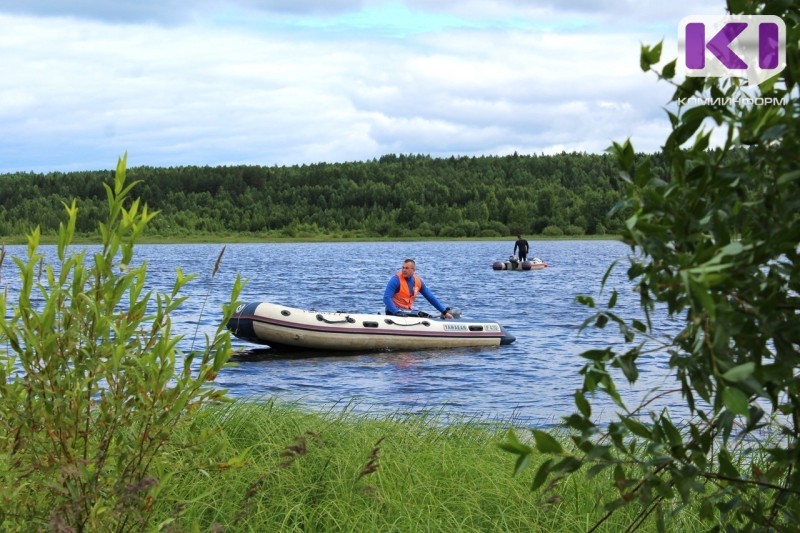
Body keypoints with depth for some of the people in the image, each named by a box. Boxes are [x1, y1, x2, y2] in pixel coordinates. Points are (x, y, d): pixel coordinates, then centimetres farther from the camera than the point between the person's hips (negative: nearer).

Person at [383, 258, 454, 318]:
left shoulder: (418, 281, 4)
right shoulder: (396, 279, -14)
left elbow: (431, 297, 11)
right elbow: (386, 298, -21)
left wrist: (445, 312, 9)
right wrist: (397, 313, -33)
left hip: (409, 311, 7)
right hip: (394, 312, -7)